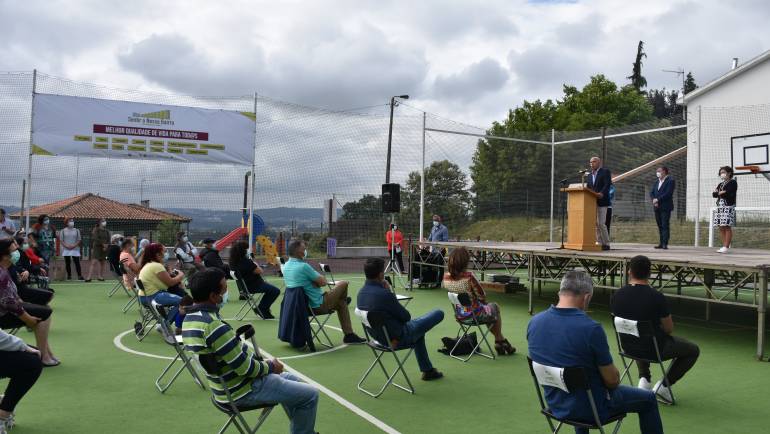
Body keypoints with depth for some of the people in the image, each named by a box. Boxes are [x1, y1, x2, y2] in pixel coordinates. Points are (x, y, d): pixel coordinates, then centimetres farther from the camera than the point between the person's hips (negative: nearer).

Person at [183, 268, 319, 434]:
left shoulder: (191, 318, -1)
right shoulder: (215, 326, -33)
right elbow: (245, 368, -27)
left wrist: (263, 362, 4)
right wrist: (271, 367, -8)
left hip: (227, 385, 10)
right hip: (244, 390, -10)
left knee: (292, 380, 26)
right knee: (310, 395, -1)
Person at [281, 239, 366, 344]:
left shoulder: (285, 267, 1)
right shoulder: (303, 266, -29)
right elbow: (323, 282, -19)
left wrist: (315, 280, 0)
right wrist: (317, 279, 1)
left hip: (303, 305, 9)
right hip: (318, 305, -9)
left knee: (341, 304, 25)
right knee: (343, 284, 6)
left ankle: (349, 335, 34)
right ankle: (344, 299, 39)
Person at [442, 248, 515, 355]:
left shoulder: (446, 277, -11)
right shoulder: (469, 277, -29)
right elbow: (482, 296, -20)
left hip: (459, 315, 6)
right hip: (474, 314, -6)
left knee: (491, 307, 33)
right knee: (495, 307, 27)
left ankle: (500, 340, 40)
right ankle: (500, 340, 42)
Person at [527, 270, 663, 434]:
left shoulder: (534, 322, -9)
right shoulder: (591, 328, -27)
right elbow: (612, 380, -17)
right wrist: (613, 380, 8)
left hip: (554, 403, 6)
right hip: (591, 408, -5)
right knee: (648, 399, 19)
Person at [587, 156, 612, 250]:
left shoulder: (605, 171, 0)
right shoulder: (590, 175, 21)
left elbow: (607, 184, -12)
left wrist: (601, 193, -26)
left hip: (601, 201, -7)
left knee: (601, 223, -9)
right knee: (595, 224, 5)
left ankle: (606, 244, -2)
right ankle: (599, 243, 9)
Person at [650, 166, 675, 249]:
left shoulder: (670, 181, -4)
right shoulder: (656, 182, 19)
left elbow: (668, 193, -15)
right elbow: (651, 193, 12)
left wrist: (658, 199, -16)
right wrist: (654, 200, -8)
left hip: (665, 207, -7)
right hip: (657, 207, 7)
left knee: (665, 225, -8)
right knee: (660, 226, 8)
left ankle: (665, 244, -11)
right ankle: (661, 243, 11)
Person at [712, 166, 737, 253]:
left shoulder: (733, 182, 2)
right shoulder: (720, 184, 22)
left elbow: (728, 193, -13)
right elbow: (714, 194, 11)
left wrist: (719, 193, -1)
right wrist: (721, 192, -6)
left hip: (728, 207, -7)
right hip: (720, 207, 7)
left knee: (727, 227, -9)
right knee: (721, 227, 3)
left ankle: (726, 247, -10)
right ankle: (724, 246, 5)